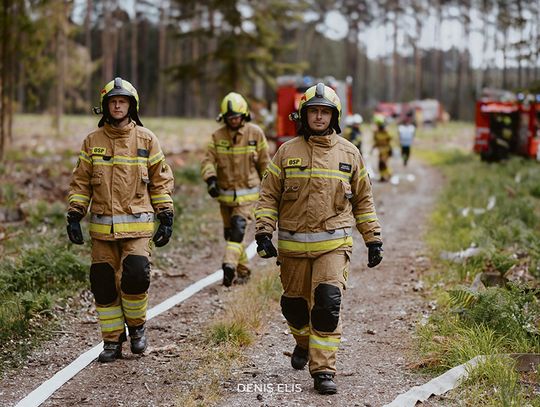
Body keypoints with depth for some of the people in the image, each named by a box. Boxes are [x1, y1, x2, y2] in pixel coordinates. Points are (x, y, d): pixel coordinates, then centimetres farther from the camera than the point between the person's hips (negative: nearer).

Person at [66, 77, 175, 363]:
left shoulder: (146, 139, 4)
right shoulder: (92, 141, 8)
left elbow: (161, 180, 7)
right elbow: (81, 182, 12)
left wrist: (166, 218, 2)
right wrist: (74, 216, 3)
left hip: (137, 225, -2)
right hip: (102, 226, 2)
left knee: (136, 275, -17)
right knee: (103, 283, 3)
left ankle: (137, 325, 10)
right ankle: (112, 340, 16)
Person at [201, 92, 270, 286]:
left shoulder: (255, 133, -4)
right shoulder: (217, 136, 0)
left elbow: (264, 161, 5)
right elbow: (208, 160, -5)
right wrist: (211, 179, -23)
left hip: (247, 192, -3)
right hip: (225, 193, 3)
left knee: (238, 226, -22)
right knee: (230, 232, 10)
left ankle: (229, 265, -30)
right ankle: (243, 271, 24)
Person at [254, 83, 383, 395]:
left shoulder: (349, 153, 7)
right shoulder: (287, 152, 5)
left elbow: (363, 200, 13)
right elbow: (269, 196, 6)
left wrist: (374, 240, 10)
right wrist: (264, 233, -5)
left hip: (334, 244, -1)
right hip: (292, 245, 1)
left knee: (328, 304, -14)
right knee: (295, 304, 12)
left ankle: (324, 370, -8)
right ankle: (304, 343, 43)